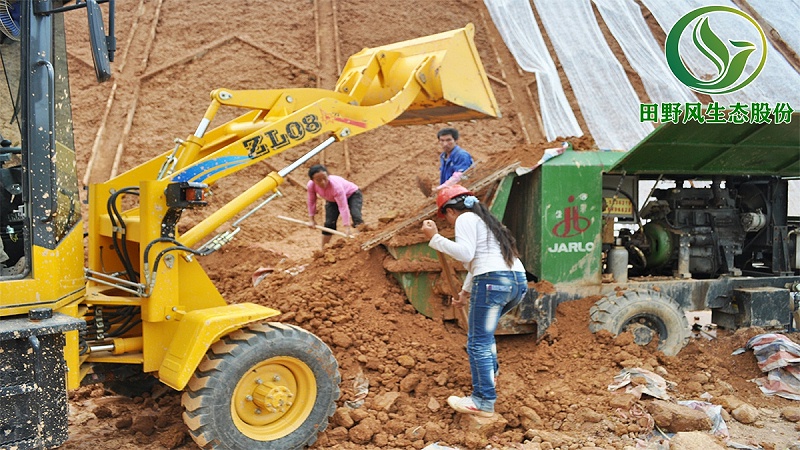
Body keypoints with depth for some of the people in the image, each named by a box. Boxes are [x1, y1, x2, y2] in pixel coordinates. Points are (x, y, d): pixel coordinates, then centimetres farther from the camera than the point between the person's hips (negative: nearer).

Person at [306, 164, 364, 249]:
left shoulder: (335, 185, -44)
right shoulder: (311, 185, -29)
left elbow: (343, 207, -45)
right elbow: (311, 201, -10)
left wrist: (347, 227, -47)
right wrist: (311, 219, -7)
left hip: (352, 194, -5)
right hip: (332, 199, 5)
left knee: (356, 216, -28)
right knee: (329, 223, -4)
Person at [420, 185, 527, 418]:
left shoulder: (465, 219, 2)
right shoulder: (485, 219, 30)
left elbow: (465, 253, -14)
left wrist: (435, 238, -8)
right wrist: (466, 291, 44)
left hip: (493, 282, -10)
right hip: (519, 281, 10)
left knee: (478, 342, -4)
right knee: (480, 325, 31)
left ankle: (484, 402, -5)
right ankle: (489, 371, 35)